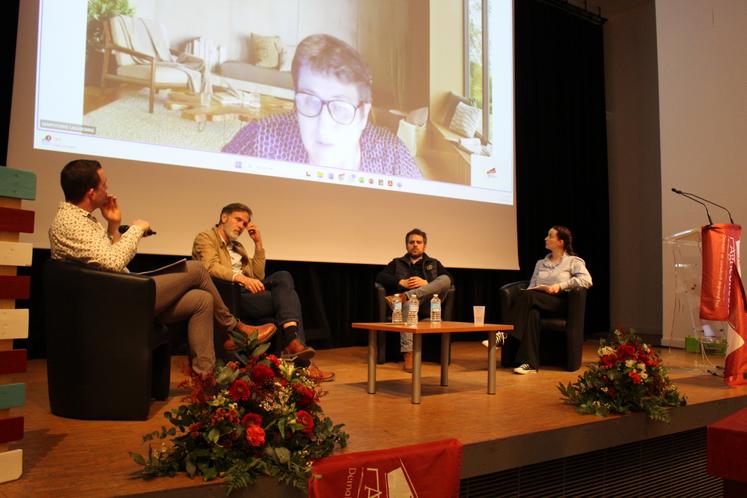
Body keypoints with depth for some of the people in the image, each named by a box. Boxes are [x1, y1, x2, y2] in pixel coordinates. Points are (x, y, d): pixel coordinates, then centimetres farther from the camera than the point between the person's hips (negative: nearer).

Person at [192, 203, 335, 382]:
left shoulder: (237, 246, 27)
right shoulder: (205, 238, 4)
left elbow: (258, 276, 17)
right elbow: (211, 267, -17)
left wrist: (258, 242, 11)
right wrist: (241, 278, -33)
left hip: (246, 292, 7)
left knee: (284, 276, -18)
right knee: (287, 298, -19)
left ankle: (293, 343, -29)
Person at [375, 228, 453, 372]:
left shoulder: (434, 263, 25)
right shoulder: (397, 263, 24)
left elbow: (449, 279, 6)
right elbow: (380, 277, 7)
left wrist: (426, 283, -9)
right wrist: (401, 282, -7)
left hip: (428, 306, 1)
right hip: (408, 302, -1)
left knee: (445, 280, -25)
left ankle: (403, 296, -35)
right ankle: (408, 355, -50)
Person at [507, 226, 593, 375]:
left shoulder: (573, 261, 11)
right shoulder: (540, 263, 27)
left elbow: (587, 280, -8)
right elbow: (531, 286, 18)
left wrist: (560, 285, -14)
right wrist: (528, 293, -7)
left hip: (560, 301, -4)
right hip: (537, 301, 4)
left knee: (528, 296, -32)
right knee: (532, 313, -34)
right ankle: (529, 363, -40)